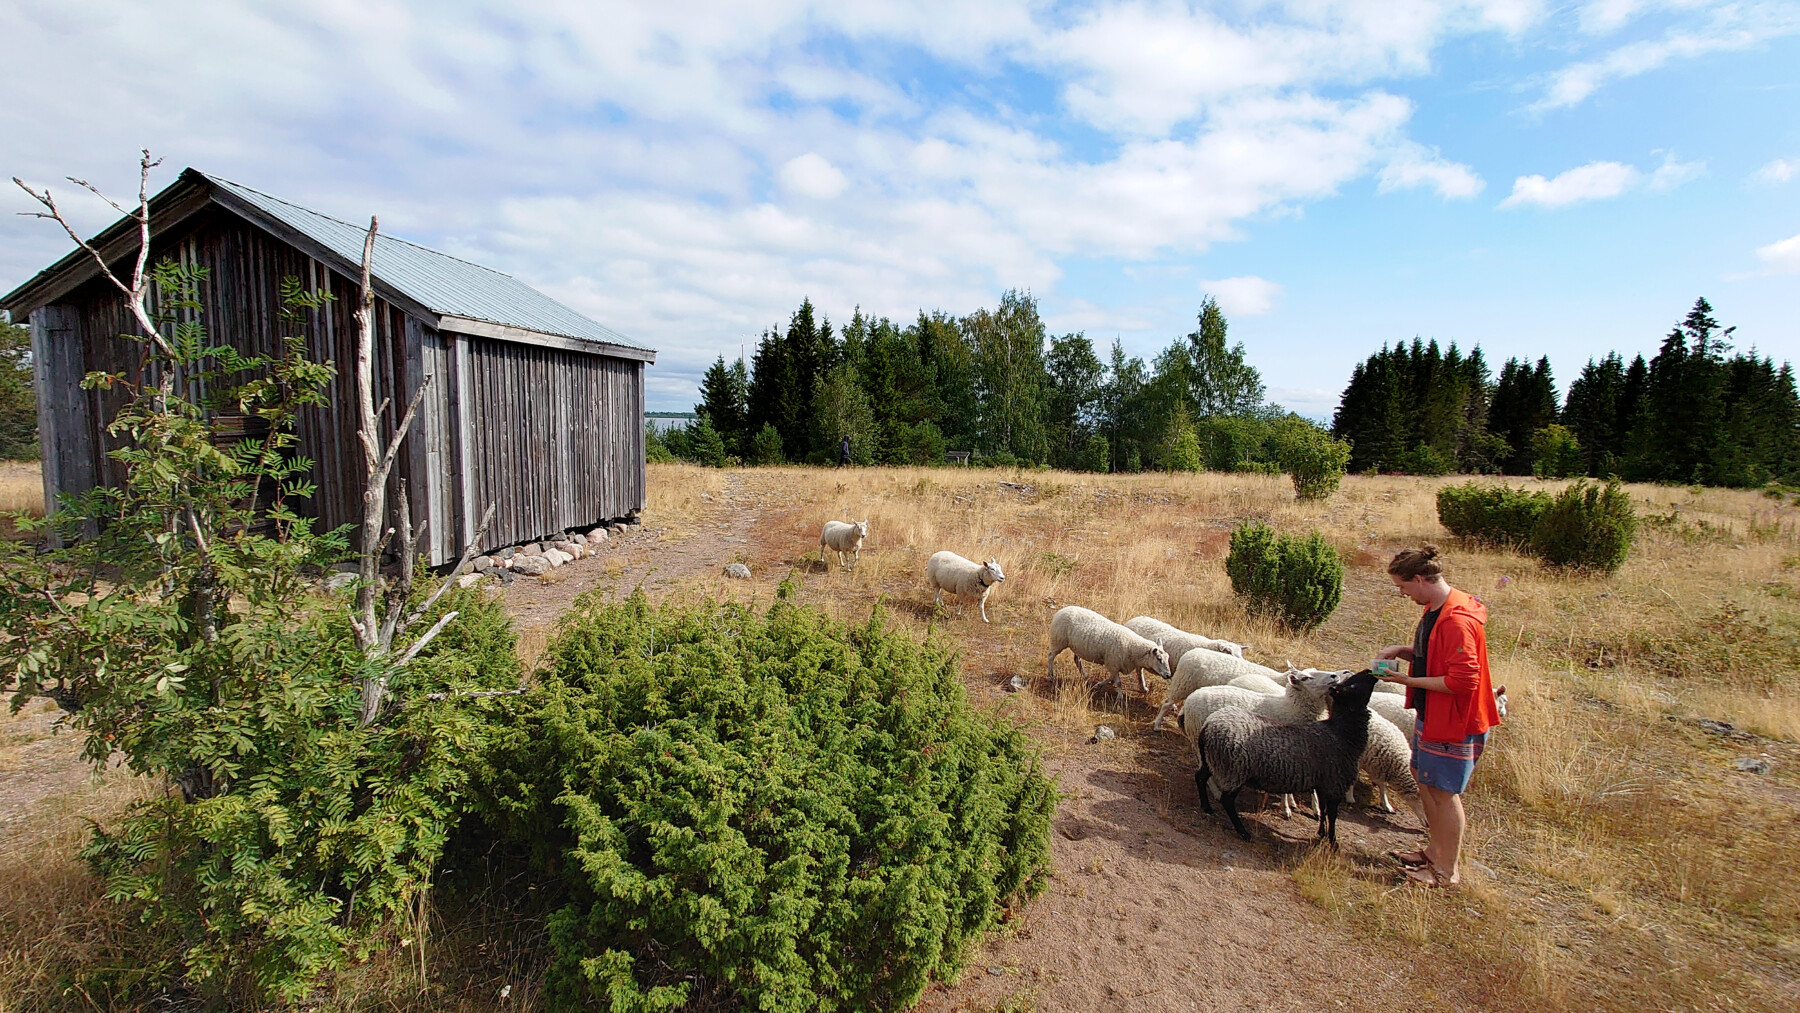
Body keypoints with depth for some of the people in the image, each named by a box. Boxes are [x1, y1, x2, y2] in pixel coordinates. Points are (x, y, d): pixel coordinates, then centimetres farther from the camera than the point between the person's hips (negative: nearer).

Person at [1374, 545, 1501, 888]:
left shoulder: (1458, 621, -27)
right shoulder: (1435, 609, 5)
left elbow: (1462, 681, -29)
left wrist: (1409, 680, -21)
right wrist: (1400, 650, 1)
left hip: (1453, 722, -10)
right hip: (1431, 714, 10)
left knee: (1443, 792, 3)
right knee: (1424, 778, 20)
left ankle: (1447, 871, 19)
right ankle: (1435, 850, 37)